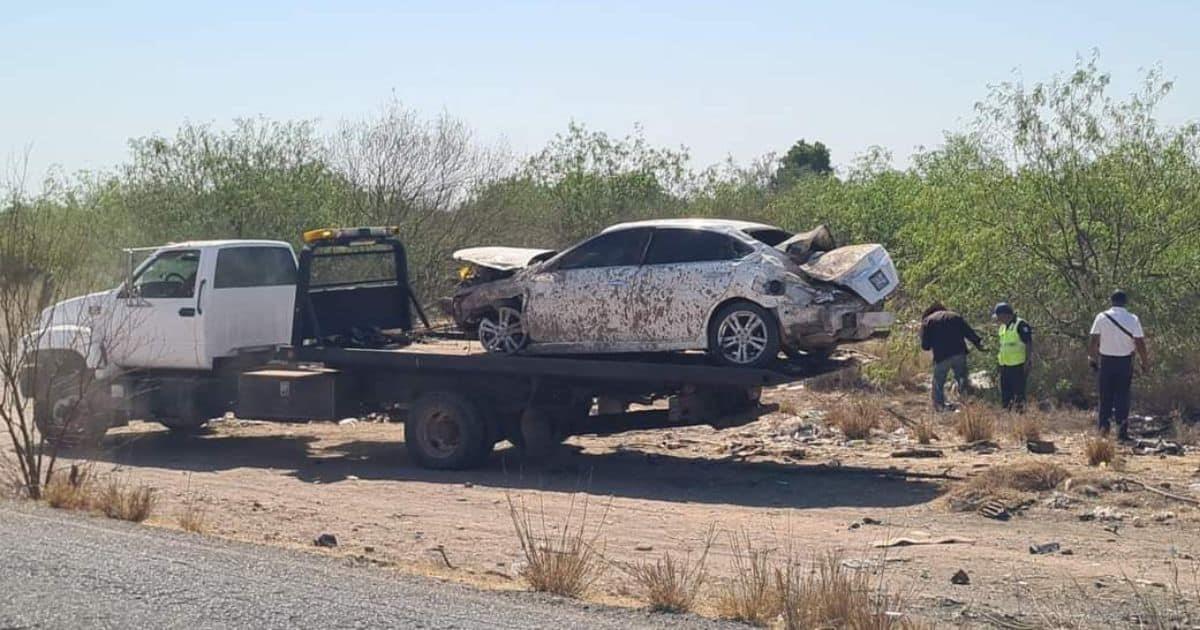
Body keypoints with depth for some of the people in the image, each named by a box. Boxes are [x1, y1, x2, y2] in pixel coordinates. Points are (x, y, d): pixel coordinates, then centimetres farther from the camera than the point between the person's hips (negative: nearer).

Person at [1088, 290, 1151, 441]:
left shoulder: (1102, 317, -4)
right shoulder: (1133, 319, -5)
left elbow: (1093, 341, -6)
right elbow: (1140, 343, -7)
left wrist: (1092, 358, 6)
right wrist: (1145, 362, 3)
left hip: (1105, 361, 0)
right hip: (1125, 362, 0)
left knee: (1105, 395, 10)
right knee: (1122, 395, 5)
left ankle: (1104, 423, 0)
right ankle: (1122, 429, 1)